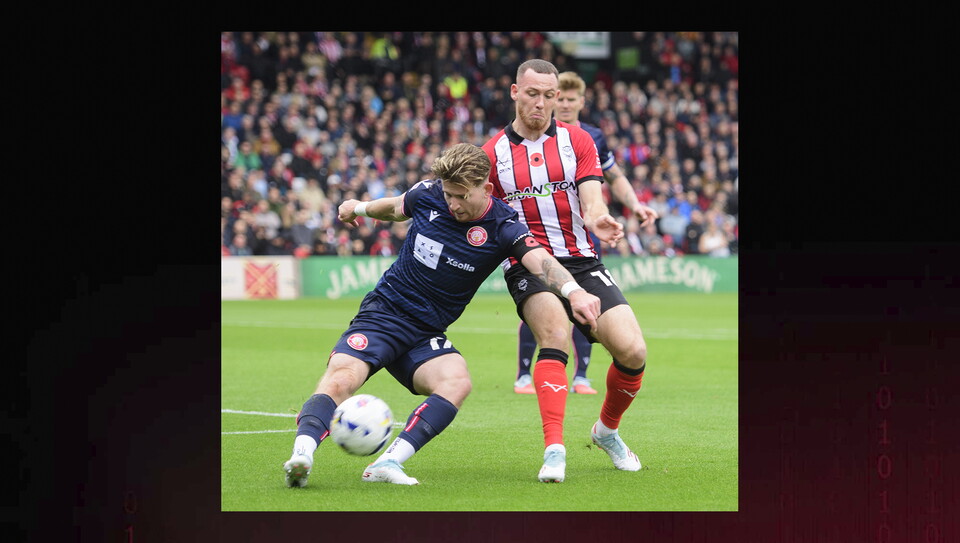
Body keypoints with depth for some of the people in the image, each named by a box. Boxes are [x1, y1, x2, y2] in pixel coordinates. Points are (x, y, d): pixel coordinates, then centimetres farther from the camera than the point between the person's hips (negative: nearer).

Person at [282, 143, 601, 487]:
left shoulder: (503, 228, -10)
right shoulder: (428, 194, -2)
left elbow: (540, 261, -29)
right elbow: (397, 207, 23)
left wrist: (573, 291, -50)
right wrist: (360, 208, 40)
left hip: (426, 335, 0)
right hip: (381, 313, 0)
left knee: (456, 382, -31)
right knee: (341, 378, -28)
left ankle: (388, 464, -39)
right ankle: (301, 455, -47)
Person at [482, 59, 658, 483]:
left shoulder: (577, 141, 7)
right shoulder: (493, 153, 7)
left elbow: (591, 199, -5)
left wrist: (597, 217, -29)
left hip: (580, 261, 2)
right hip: (527, 265, -2)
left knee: (632, 351, -14)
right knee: (555, 332, -32)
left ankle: (607, 429, 17)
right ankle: (554, 451, -35)